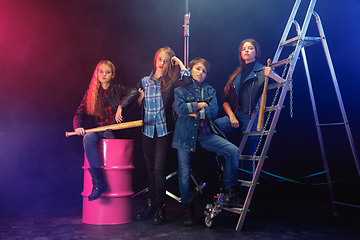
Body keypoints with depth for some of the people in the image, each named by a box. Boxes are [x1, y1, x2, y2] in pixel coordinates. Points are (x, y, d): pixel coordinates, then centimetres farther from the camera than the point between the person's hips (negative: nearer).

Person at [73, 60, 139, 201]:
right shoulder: (90, 93, 14)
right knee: (88, 139, -30)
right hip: (98, 130, 2)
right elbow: (80, 113, 8)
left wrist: (121, 106, -26)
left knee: (106, 135, -35)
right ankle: (98, 182, -31)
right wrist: (78, 126, -14)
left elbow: (134, 92, -13)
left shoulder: (117, 90, 7)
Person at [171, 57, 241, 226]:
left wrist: (194, 112, -7)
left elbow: (214, 111, 0)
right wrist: (200, 105, -3)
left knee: (233, 150, -18)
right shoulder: (180, 89, 7)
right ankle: (188, 208, 17)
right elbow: (181, 108, -12)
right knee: (184, 173, -4)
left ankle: (229, 193, -8)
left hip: (206, 133, 3)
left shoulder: (209, 90, 16)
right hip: (185, 134, -2)